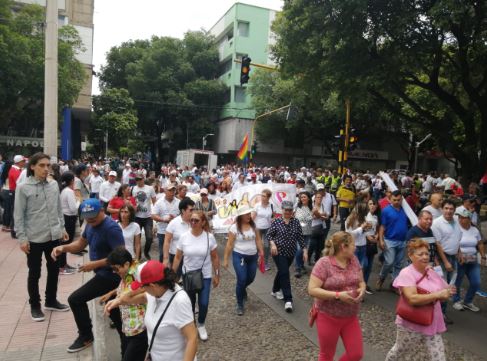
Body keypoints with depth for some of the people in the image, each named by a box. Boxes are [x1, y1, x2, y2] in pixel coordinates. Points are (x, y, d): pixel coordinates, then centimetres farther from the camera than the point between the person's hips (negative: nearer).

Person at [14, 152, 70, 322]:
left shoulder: (54, 185, 3)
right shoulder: (23, 188, -10)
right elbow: (19, 215, -8)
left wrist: (62, 227, 11)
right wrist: (22, 238, -11)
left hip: (54, 236, 5)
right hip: (34, 239, -4)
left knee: (54, 269, 15)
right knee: (34, 273, 9)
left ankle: (51, 301, 34)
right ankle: (35, 306, 26)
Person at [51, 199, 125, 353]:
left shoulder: (111, 228, -26)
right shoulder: (91, 224, 2)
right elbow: (81, 243, 13)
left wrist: (95, 264, -29)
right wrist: (63, 247, -6)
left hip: (110, 275, -9)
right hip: (104, 273, 9)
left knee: (75, 299, -5)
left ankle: (86, 336, 15)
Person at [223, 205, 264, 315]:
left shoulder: (253, 225, 2)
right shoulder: (235, 227, -12)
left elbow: (258, 239, 8)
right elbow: (229, 244, -10)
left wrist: (261, 250, -4)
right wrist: (225, 259, -10)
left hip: (252, 256, 5)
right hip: (239, 256, -5)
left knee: (250, 278, 14)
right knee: (241, 280, -8)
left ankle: (241, 290, 48)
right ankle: (240, 304, 11)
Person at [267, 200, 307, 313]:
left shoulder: (296, 222, 1)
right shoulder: (276, 221, -7)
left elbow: (300, 237, 2)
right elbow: (269, 234, -5)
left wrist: (305, 251, -3)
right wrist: (272, 244, -22)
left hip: (291, 253, 4)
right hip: (279, 252, -4)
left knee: (282, 272, 19)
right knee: (284, 273, -11)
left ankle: (275, 290, 40)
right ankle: (288, 299, -9)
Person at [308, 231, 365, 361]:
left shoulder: (353, 260, 0)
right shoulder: (324, 263, -19)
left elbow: (361, 282, 11)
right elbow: (312, 290, -22)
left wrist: (362, 289, -13)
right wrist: (338, 295, -28)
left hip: (351, 317, 5)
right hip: (328, 318, -5)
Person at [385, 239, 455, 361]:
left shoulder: (431, 272, 2)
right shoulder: (406, 273, -20)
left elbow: (442, 296, 11)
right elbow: (413, 299, -32)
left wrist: (447, 292, -12)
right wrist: (438, 294, -29)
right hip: (411, 325, -5)